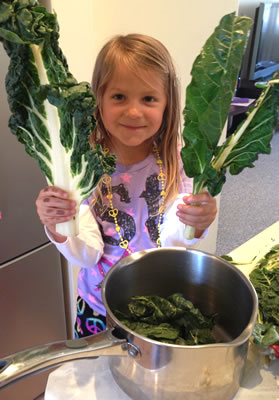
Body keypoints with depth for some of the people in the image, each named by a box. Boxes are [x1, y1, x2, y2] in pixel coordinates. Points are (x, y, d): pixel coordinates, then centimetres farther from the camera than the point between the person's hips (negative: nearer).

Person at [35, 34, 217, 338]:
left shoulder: (178, 161, -16)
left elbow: (169, 246, -20)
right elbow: (87, 256, -21)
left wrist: (195, 227, -41)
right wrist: (56, 228, -40)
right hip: (99, 310, 0)